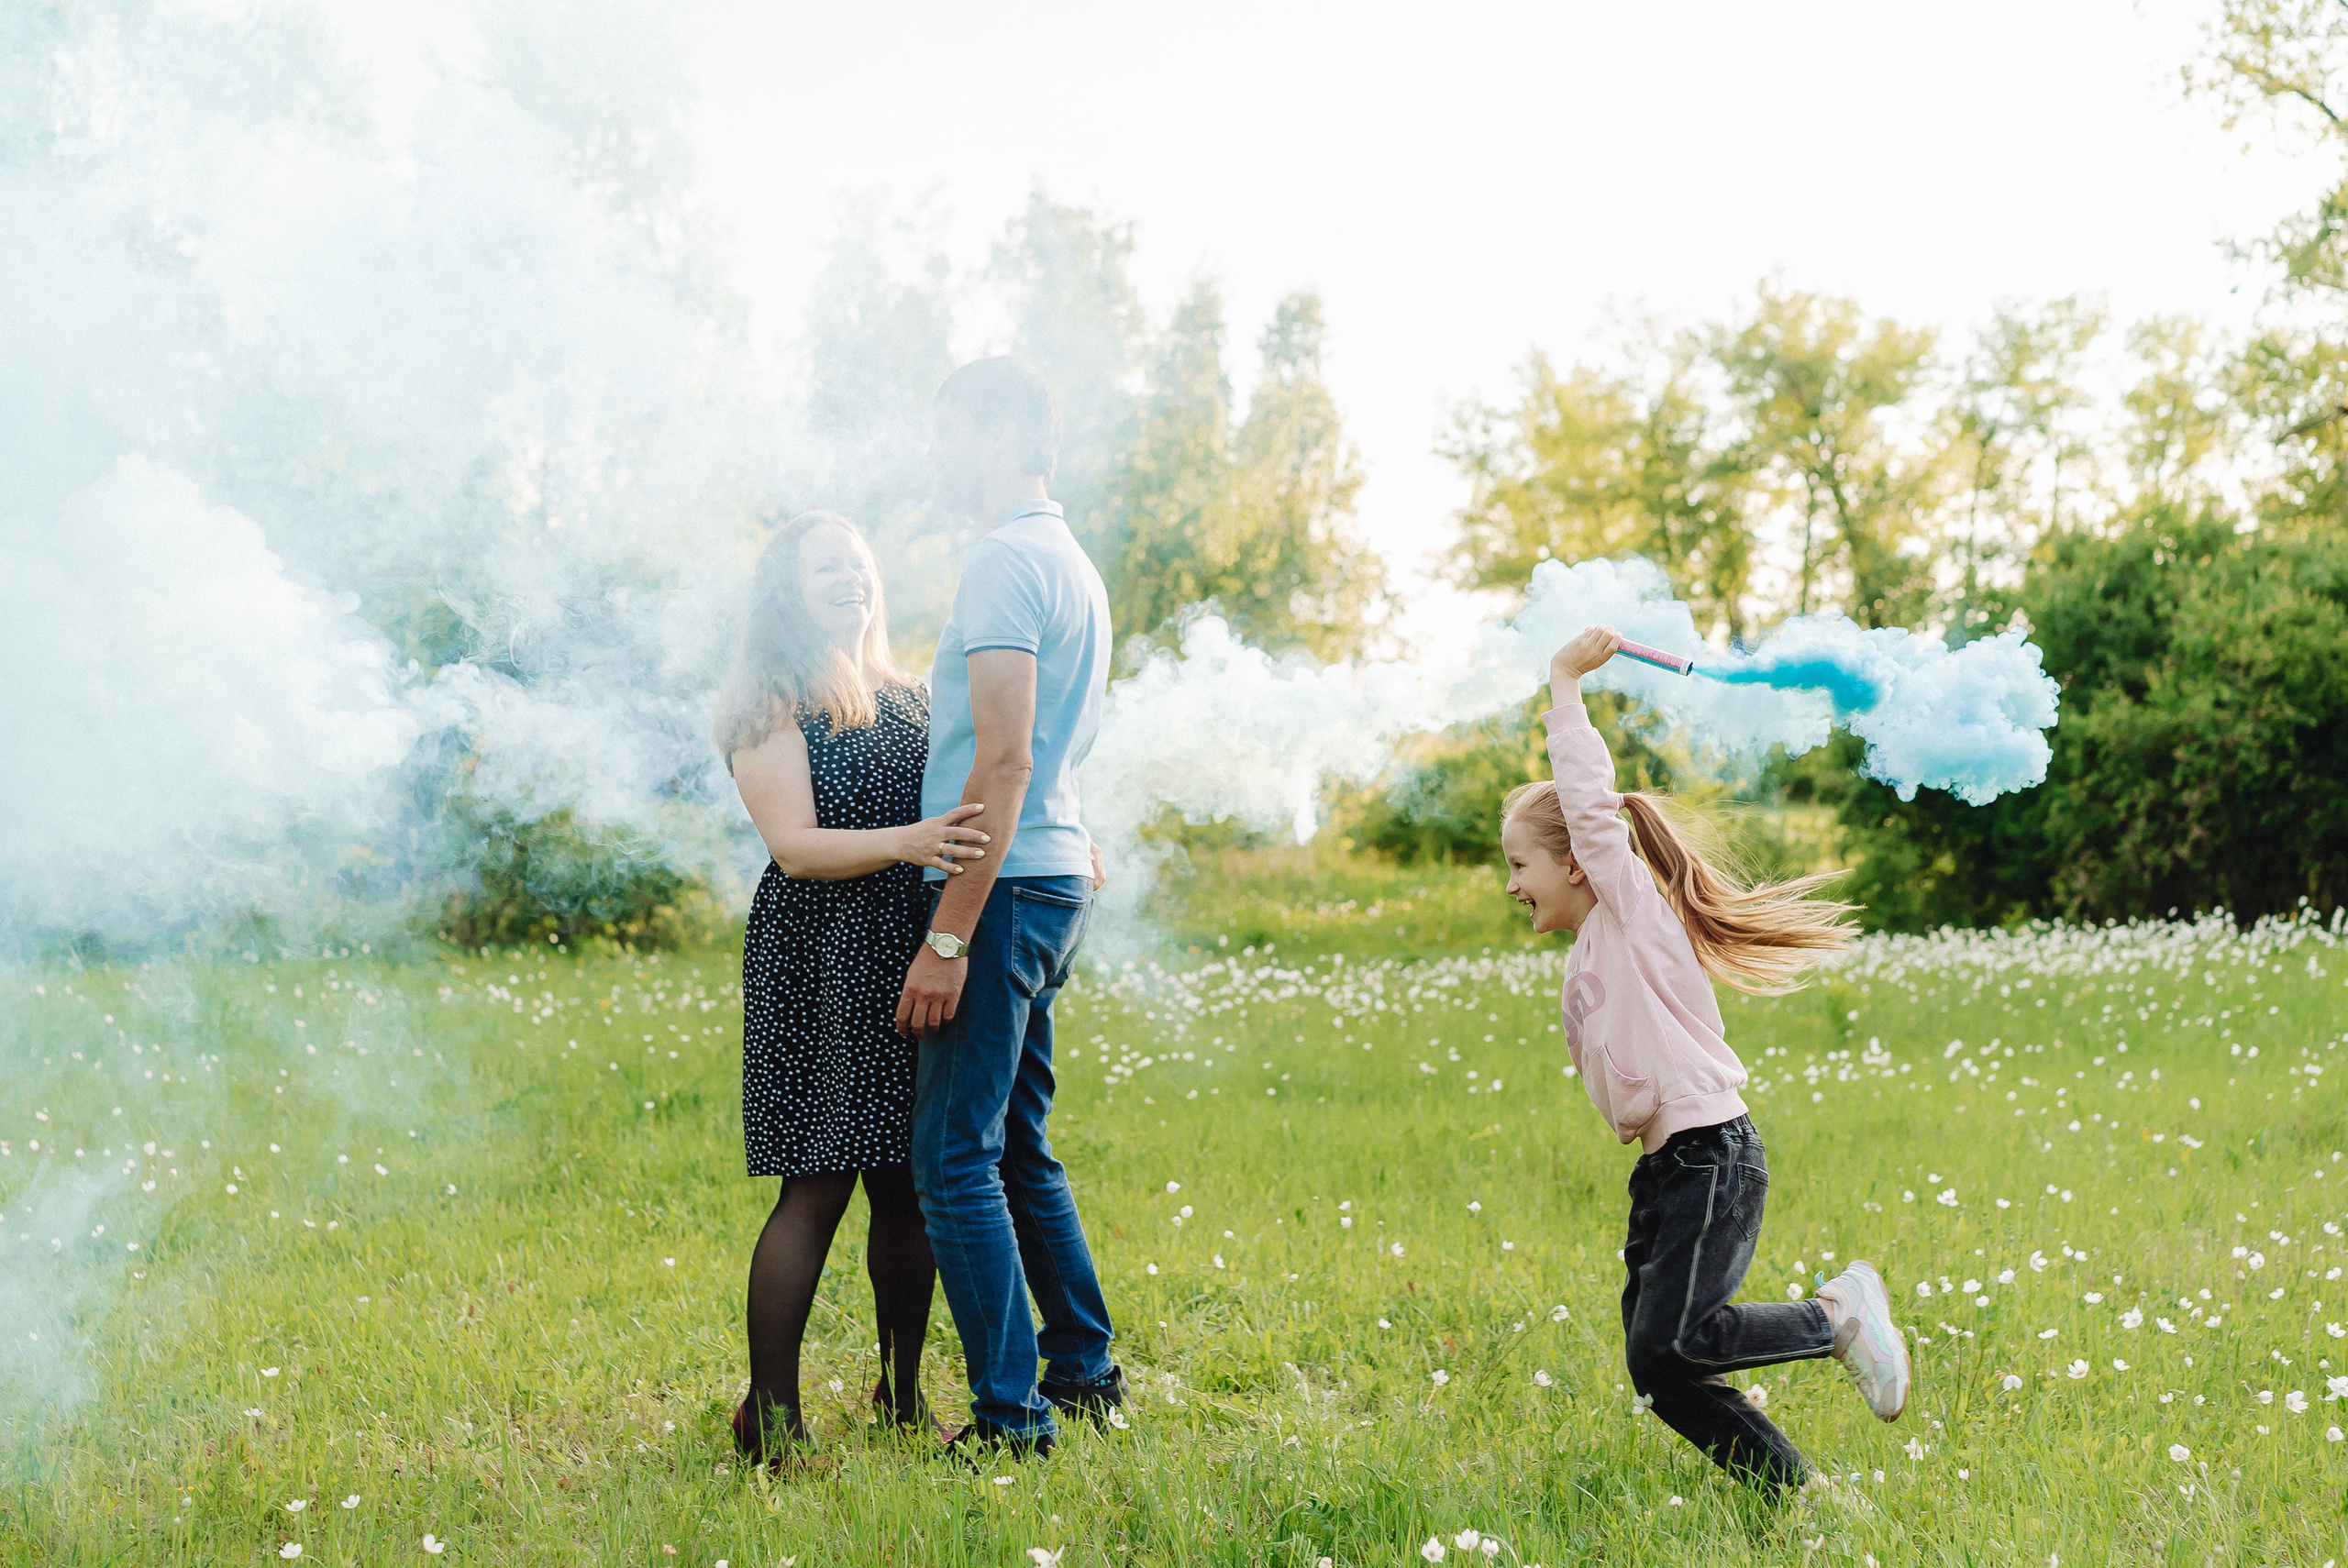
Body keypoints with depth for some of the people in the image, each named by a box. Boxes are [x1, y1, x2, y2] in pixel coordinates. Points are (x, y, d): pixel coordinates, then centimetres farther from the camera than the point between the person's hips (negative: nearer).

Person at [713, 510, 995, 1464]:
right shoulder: (767, 713, -2)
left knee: (911, 1188, 7)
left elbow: (962, 809, 21)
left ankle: (902, 1395, 20)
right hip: (820, 965, -6)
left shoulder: (904, 699, 16)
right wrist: (905, 842, -30)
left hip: (912, 957, 6)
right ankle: (769, 1415, 0)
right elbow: (796, 846, -14)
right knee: (817, 1188, -8)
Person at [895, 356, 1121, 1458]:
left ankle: (1010, 1414, -5)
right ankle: (1083, 1370, 25)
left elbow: (1005, 761, -21)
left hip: (1005, 885, -10)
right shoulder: (1073, 562, 19)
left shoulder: (1007, 561, -13)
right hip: (1052, 880, 10)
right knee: (1017, 1150, 18)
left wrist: (948, 937, -22)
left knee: (955, 1160, -7)